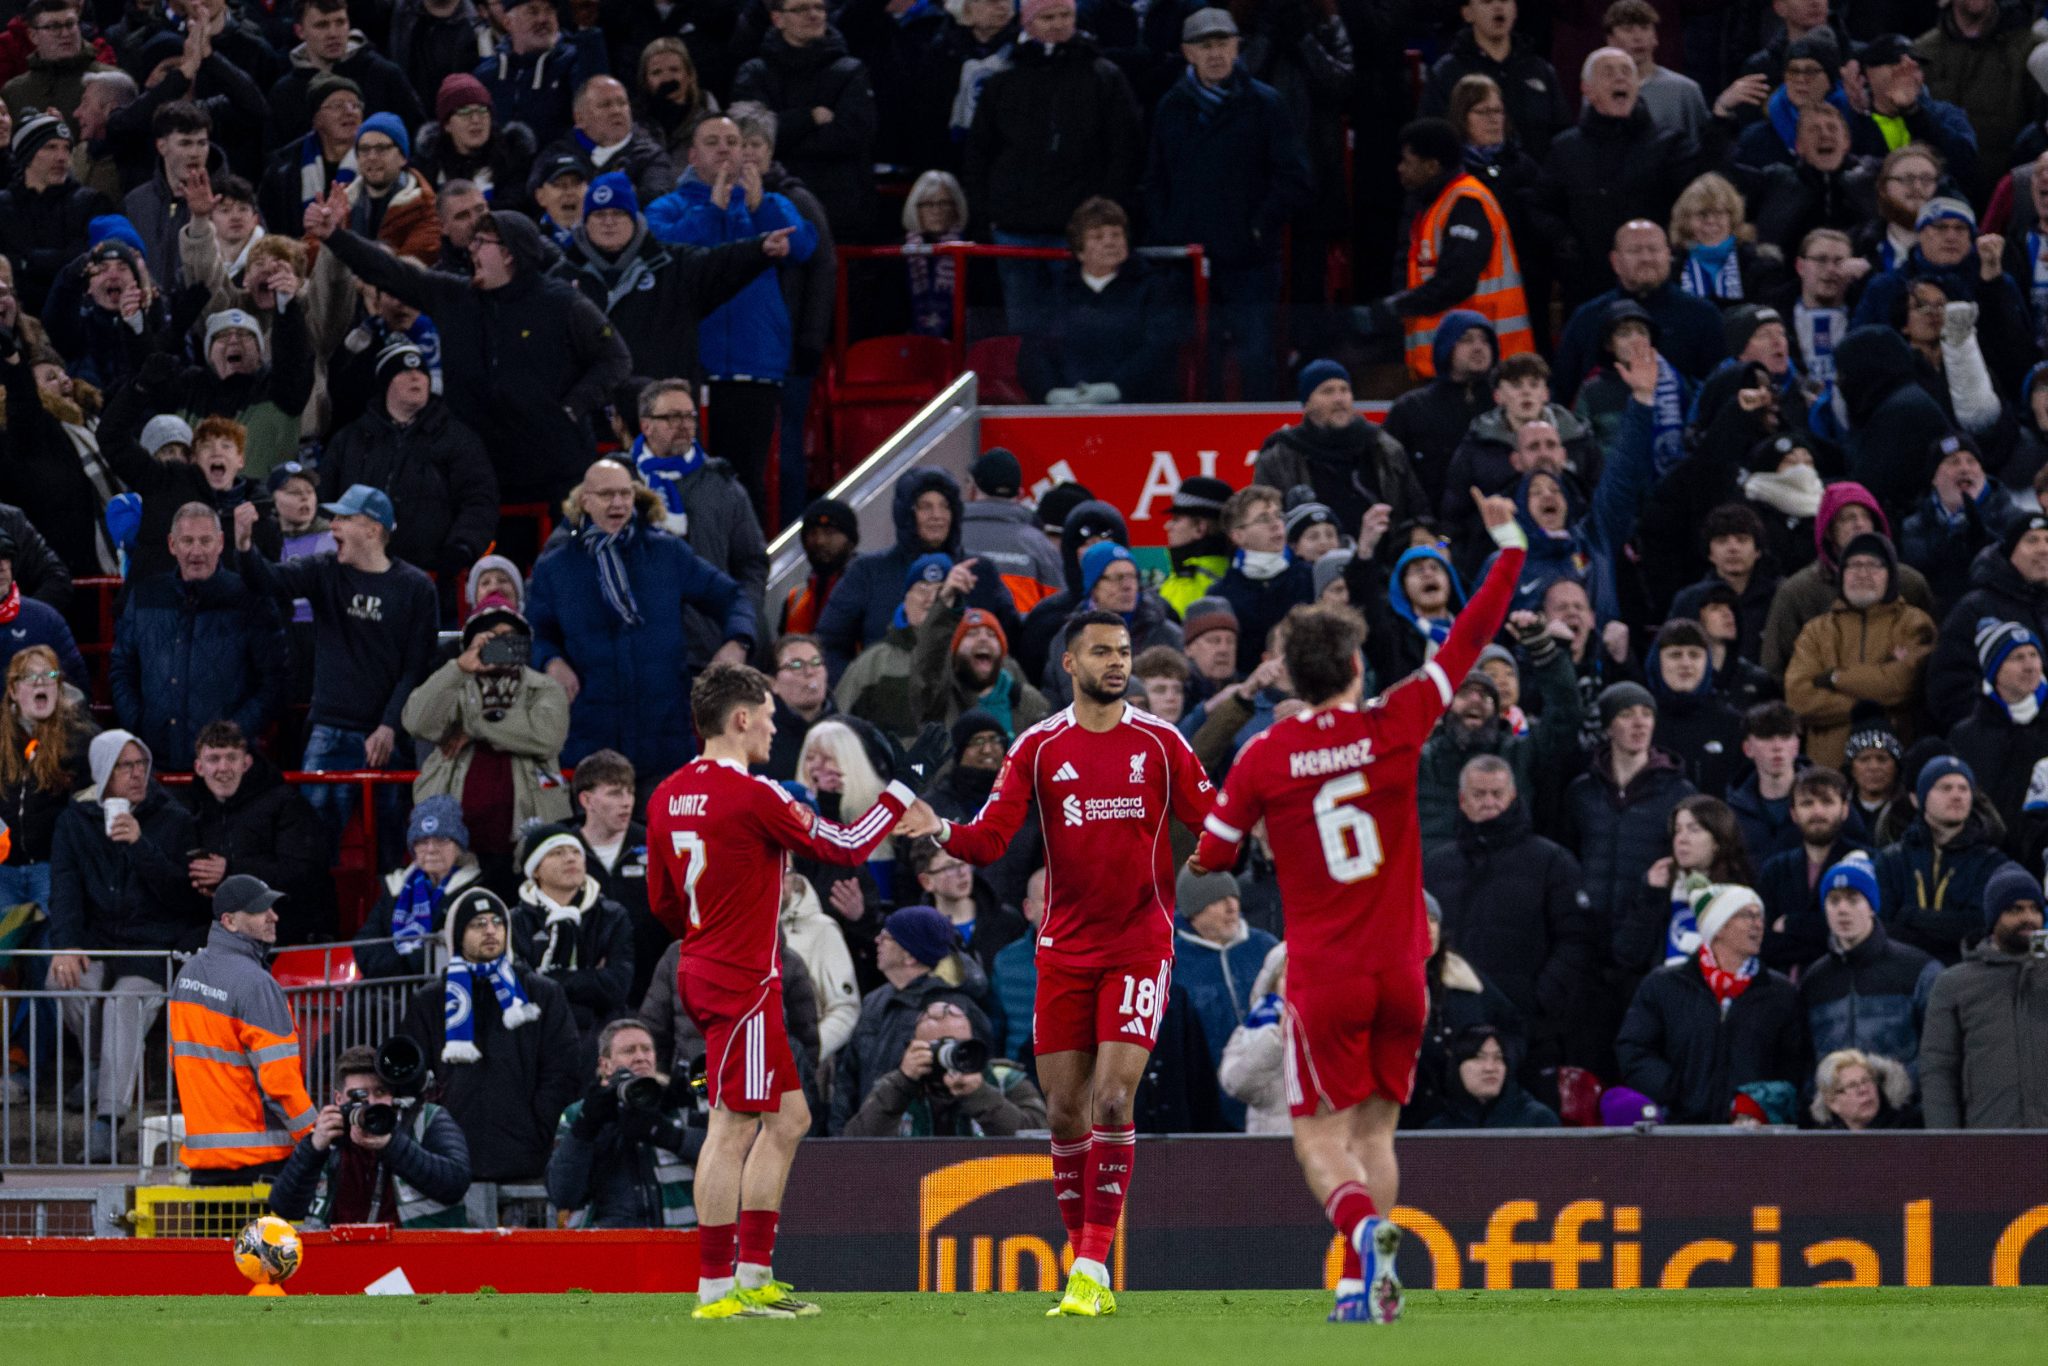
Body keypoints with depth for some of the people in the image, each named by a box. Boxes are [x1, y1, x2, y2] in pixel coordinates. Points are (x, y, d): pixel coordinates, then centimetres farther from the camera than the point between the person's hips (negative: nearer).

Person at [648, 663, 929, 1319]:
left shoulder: (669, 796, 9)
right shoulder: (752, 797, -17)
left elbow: (663, 901, 16)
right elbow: (845, 848, -9)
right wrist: (899, 798, 5)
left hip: (702, 970, 9)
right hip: (742, 984, -9)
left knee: (788, 1117, 15)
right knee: (733, 1130, -7)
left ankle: (753, 1275, 16)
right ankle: (716, 1288, -6)